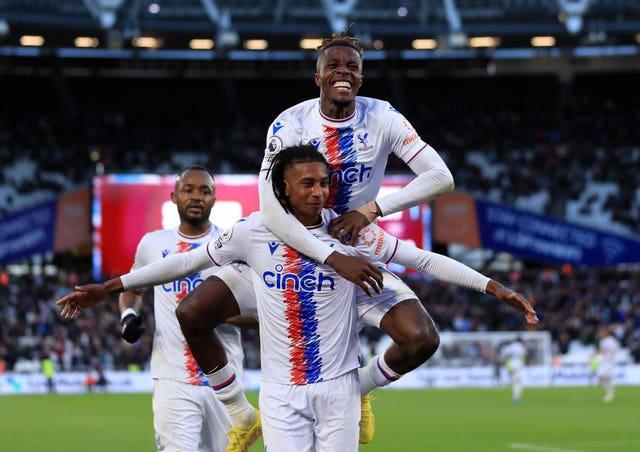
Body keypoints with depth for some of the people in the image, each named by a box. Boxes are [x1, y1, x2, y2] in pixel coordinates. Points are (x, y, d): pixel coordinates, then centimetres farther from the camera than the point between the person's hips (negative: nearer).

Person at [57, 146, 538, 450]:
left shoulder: (351, 232, -6)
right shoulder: (254, 231, -3)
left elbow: (425, 259, -7)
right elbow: (187, 261, 7)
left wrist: (494, 287, -14)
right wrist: (109, 288, 9)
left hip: (338, 386, 0)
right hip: (281, 391, 0)